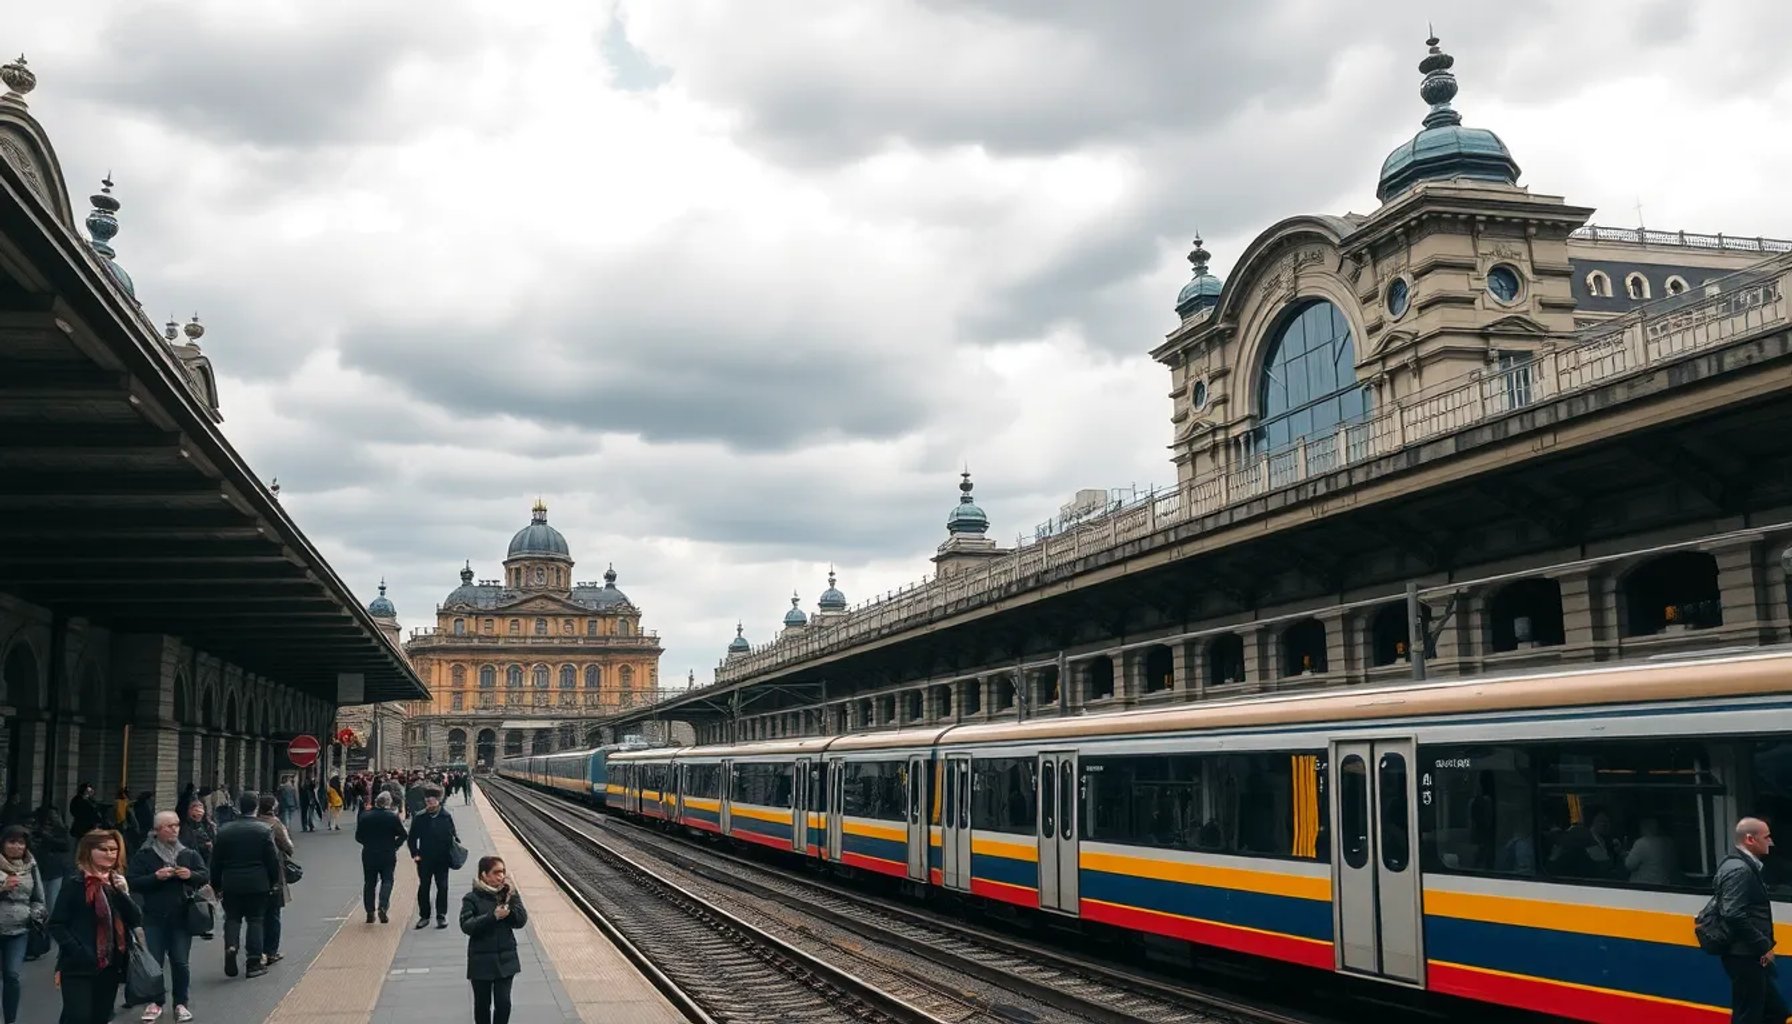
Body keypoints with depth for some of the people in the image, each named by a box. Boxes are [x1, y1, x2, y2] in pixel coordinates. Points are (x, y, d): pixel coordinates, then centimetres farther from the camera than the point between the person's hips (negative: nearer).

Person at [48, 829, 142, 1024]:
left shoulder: (118, 883, 11)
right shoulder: (75, 885, -6)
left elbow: (137, 922, 6)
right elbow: (56, 924, -9)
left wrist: (124, 893, -8)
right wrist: (77, 952, -18)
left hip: (111, 964, 6)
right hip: (79, 966, -6)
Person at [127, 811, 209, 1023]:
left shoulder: (189, 854, 8)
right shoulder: (143, 855, 0)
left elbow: (205, 877, 9)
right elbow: (132, 882, -8)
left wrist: (191, 875, -12)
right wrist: (156, 877, -20)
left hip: (182, 917, 2)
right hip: (154, 918, -2)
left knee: (181, 963, 2)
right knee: (153, 961, 0)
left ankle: (181, 1003, 13)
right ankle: (154, 1003, 14)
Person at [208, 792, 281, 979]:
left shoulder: (224, 831, 0)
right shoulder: (264, 831, -7)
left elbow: (215, 862, 5)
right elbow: (273, 860, -5)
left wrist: (216, 885, 14)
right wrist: (274, 881, 8)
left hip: (231, 884, 1)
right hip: (257, 884, -1)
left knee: (232, 918, 13)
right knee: (255, 920, 6)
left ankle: (230, 946, -13)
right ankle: (254, 962, 6)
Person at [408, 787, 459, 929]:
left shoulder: (446, 817, -5)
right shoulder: (419, 818, -5)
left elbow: (453, 834, 4)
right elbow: (412, 837, 2)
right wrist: (414, 854, -4)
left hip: (442, 859, -1)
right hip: (424, 859, 1)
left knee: (442, 887, 4)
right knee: (423, 887, 7)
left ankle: (441, 916, 13)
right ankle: (424, 916, 18)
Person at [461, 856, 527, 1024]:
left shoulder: (509, 894, 1)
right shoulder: (472, 898, -8)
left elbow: (521, 921, -6)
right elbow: (466, 925, -18)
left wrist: (512, 898, -17)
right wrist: (493, 916, -25)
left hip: (505, 958, 2)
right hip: (481, 960, -2)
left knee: (503, 1003, -3)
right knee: (482, 1004, 11)